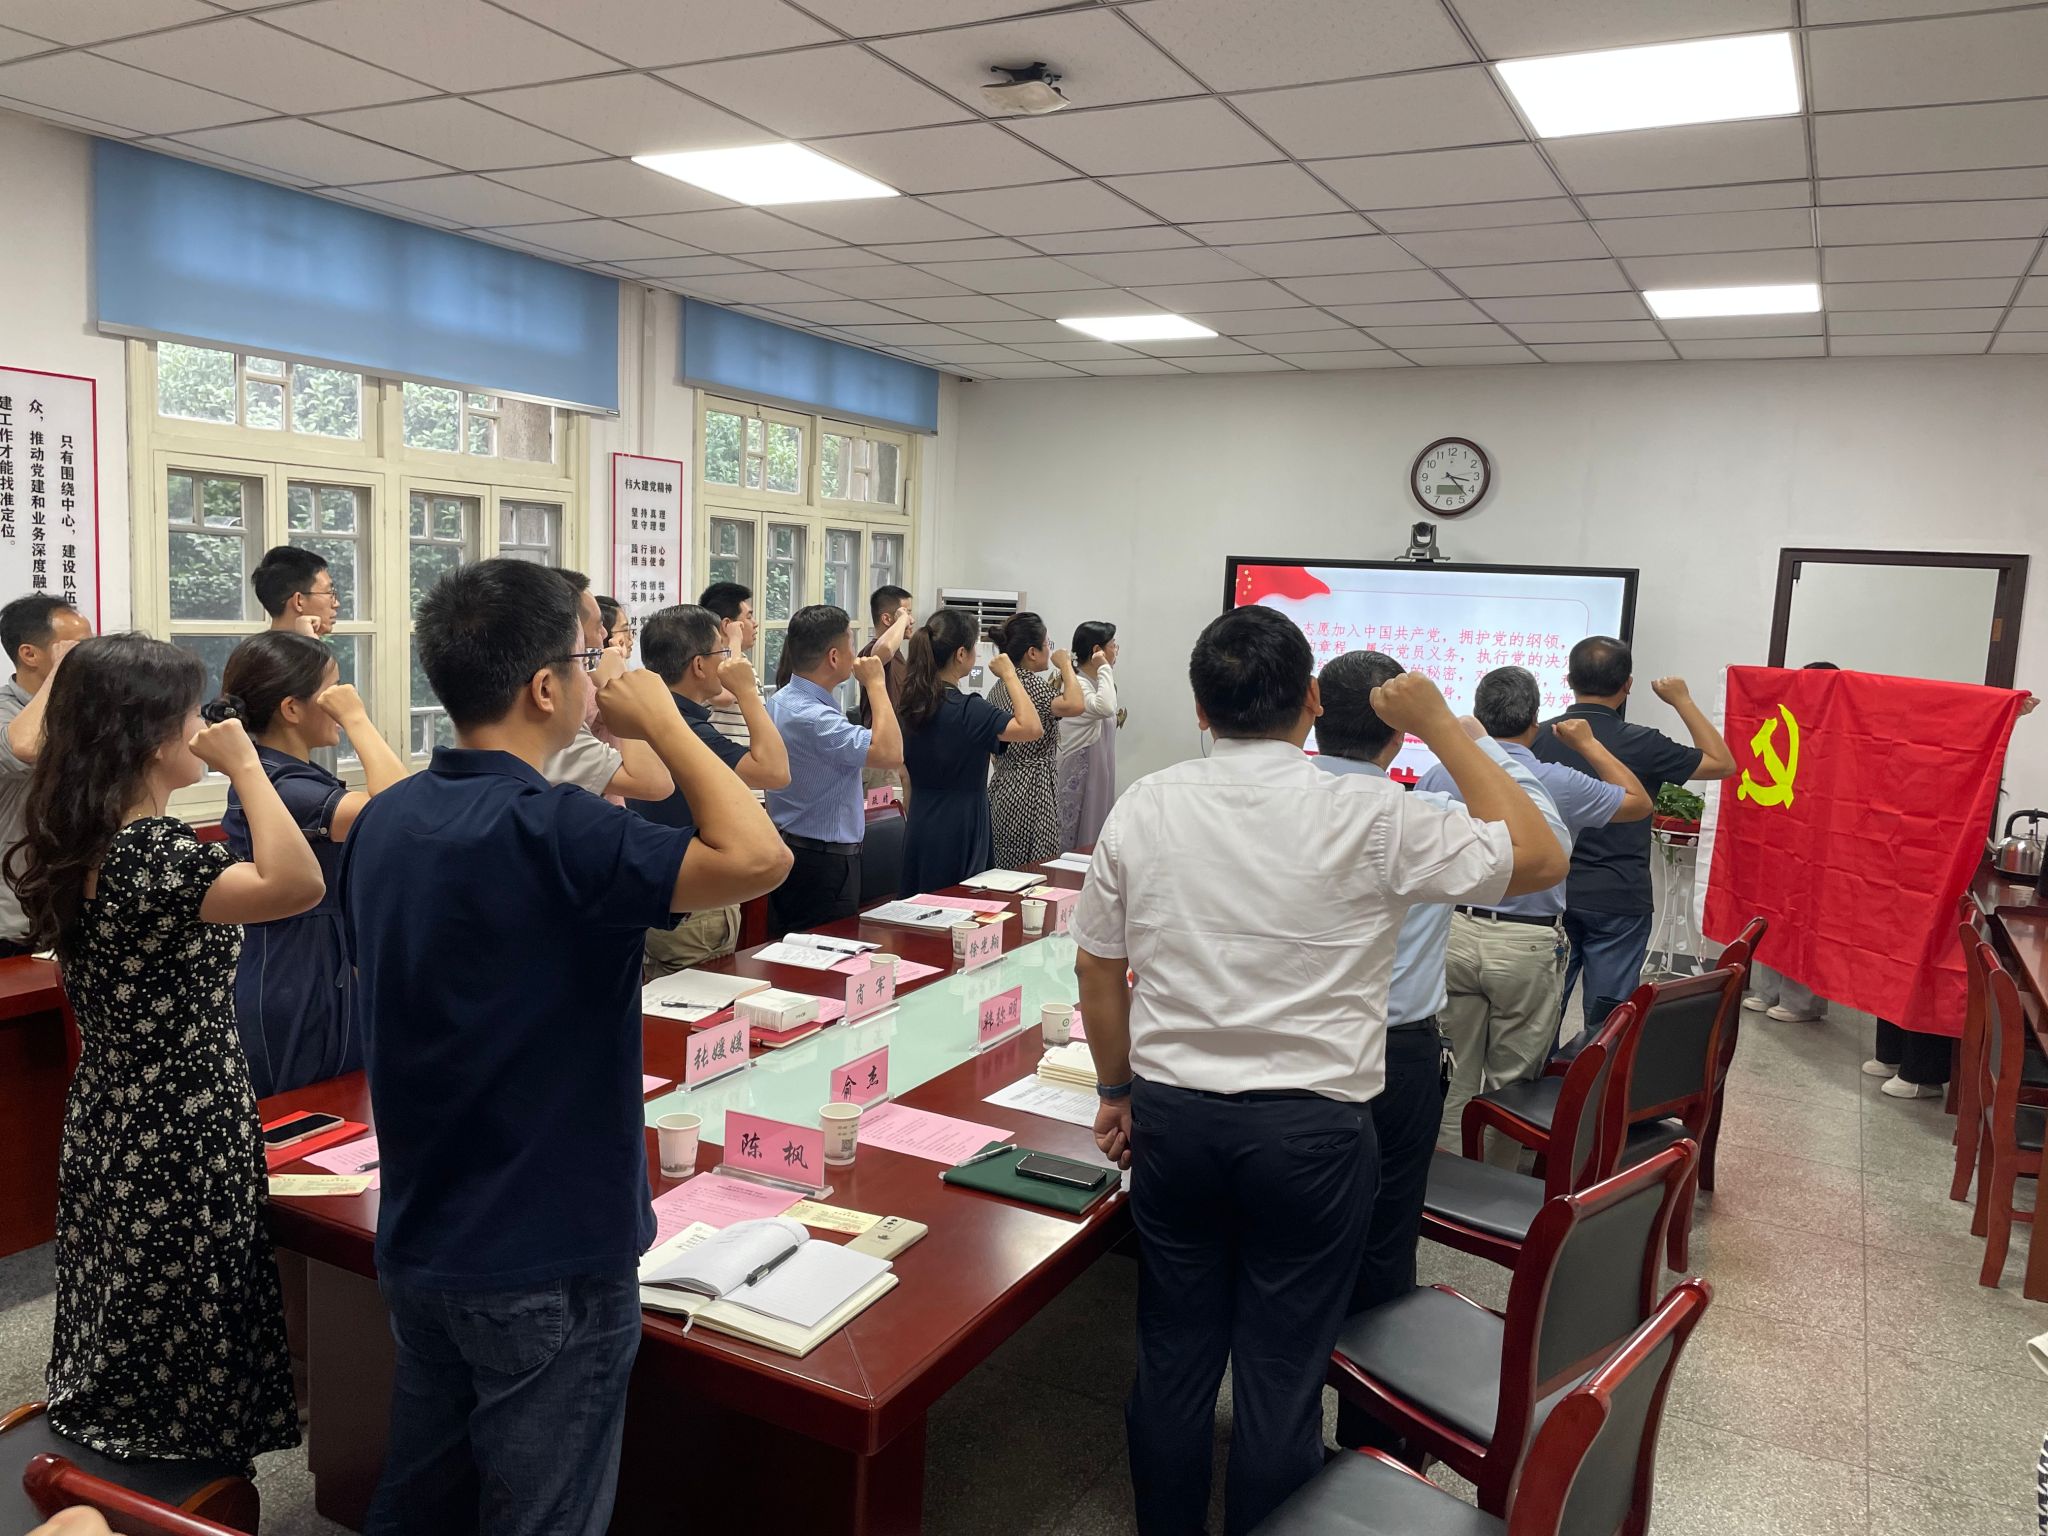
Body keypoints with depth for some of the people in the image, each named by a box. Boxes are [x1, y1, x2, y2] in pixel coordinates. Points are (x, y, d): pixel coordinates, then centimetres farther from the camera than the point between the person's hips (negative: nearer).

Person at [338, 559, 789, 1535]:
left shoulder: (384, 823, 0)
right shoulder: (549, 830, -26)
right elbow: (757, 858, -33)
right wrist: (660, 719, -19)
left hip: (418, 1247, 8)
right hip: (549, 1266, -8)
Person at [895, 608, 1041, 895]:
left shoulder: (911, 704, 4)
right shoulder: (967, 710, -20)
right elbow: (1032, 728, -27)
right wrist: (1009, 675, -18)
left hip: (919, 830, 8)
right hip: (958, 835, -8)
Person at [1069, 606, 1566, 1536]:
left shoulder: (1142, 808, -3)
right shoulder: (1367, 818, -13)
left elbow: (1097, 969, 4)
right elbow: (1538, 859, -3)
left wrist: (1117, 1090, 17)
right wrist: (1440, 728, -1)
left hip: (1173, 1117, 3)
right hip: (1310, 1128, -3)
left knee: (1174, 1357, 18)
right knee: (1281, 1376, 12)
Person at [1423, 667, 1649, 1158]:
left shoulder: (1438, 776, -3)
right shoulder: (1558, 784, -9)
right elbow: (1638, 802, 10)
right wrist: (1589, 746, 17)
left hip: (1452, 934, 3)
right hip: (1525, 947, -2)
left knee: (1456, 1072, 13)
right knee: (1511, 1080, 11)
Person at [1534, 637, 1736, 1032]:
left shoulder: (1540, 737, -3)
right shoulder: (1640, 744, -12)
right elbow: (1722, 763, 1)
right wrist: (1682, 700, 7)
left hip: (1551, 895, 3)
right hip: (1618, 902, -3)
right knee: (1607, 1020, 6)